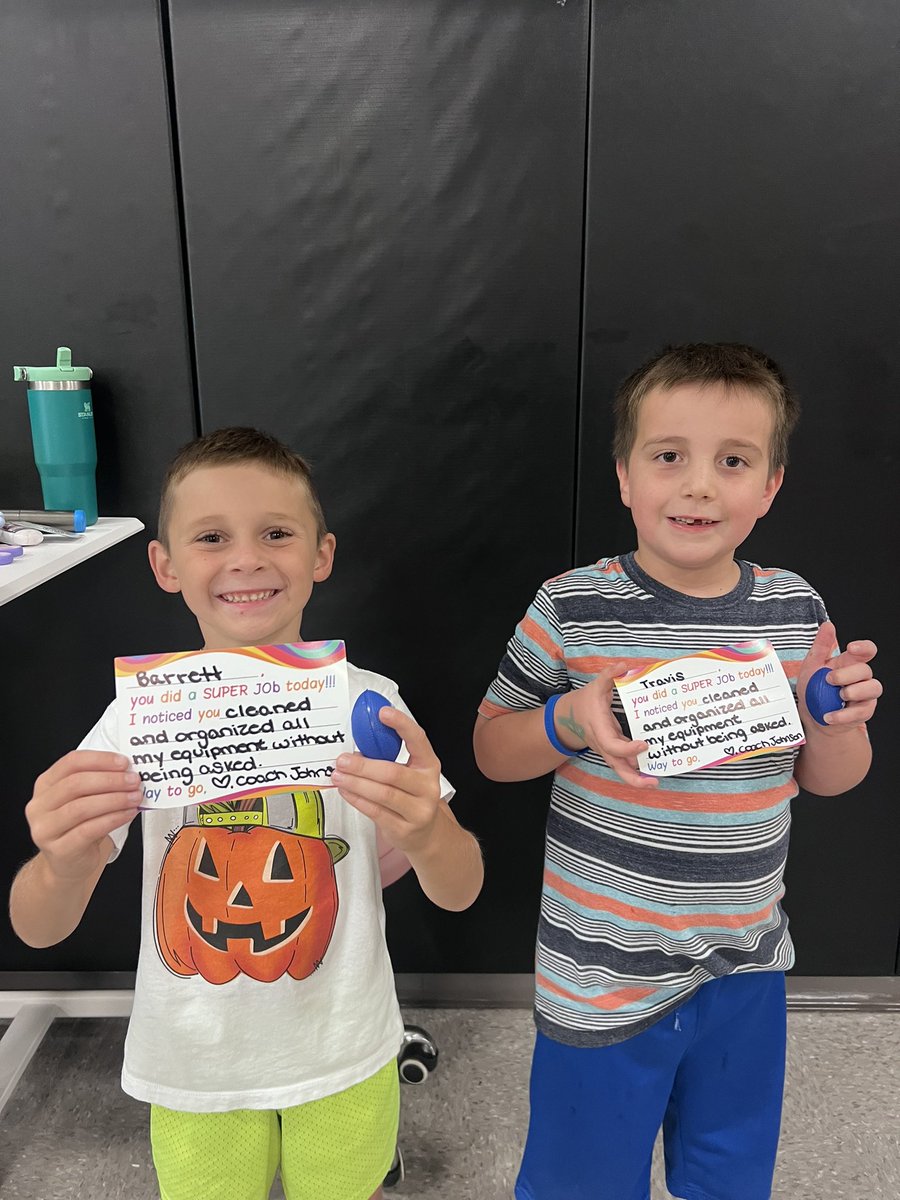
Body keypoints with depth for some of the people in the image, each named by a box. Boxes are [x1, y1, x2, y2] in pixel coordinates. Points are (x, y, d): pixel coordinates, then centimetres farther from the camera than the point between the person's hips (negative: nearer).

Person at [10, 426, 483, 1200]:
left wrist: (425, 832, -40)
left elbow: (460, 893, -17)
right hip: (193, 1069, 1)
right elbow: (38, 930, -12)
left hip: (342, 1058, 0)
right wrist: (65, 863, -35)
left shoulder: (366, 703, -16)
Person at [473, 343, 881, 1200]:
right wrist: (570, 722, -25)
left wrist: (837, 717, -14)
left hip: (747, 967, 4)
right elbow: (491, 750, -6)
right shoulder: (573, 609, -15)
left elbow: (827, 779, 7)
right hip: (605, 975, -3)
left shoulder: (796, 612, -4)